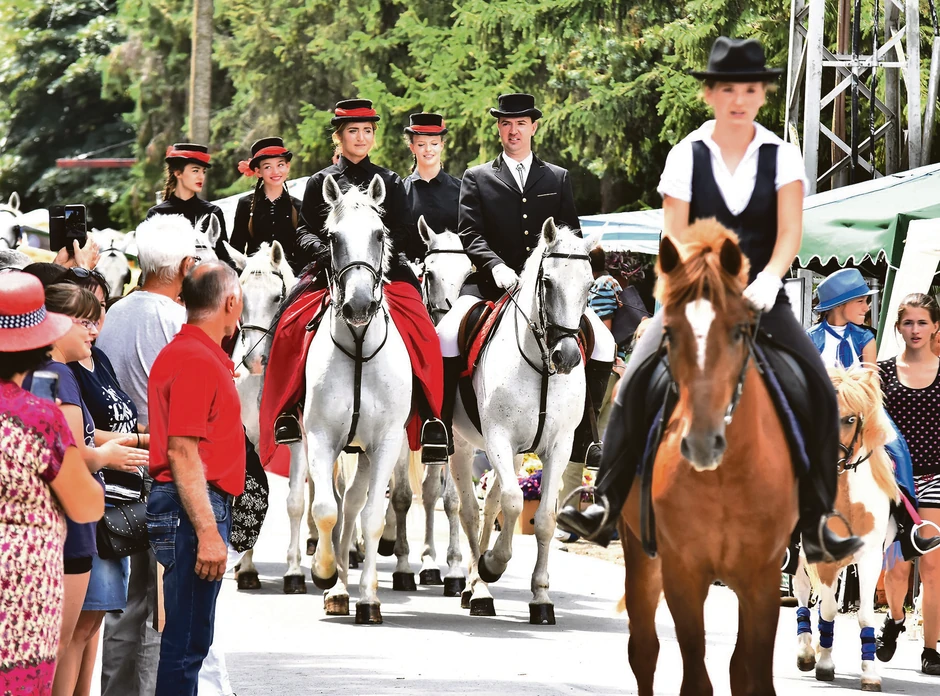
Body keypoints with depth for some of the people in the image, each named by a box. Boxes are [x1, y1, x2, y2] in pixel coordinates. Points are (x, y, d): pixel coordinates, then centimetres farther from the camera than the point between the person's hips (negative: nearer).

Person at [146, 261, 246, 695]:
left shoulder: (186, 353, 16)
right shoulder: (197, 361, -15)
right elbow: (182, 452, -21)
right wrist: (207, 532, -24)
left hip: (192, 505, 11)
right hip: (195, 508, -11)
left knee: (191, 637, 16)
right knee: (188, 639, -9)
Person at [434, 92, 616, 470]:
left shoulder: (558, 179, 16)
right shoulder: (476, 179, 11)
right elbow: (469, 234, -1)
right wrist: (496, 266, -20)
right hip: (492, 283, -2)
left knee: (603, 342, -16)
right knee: (445, 335, -27)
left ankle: (582, 437, -4)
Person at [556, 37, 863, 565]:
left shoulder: (782, 156, 1)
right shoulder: (687, 156, 0)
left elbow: (790, 233, -11)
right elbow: (676, 239, -5)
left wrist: (767, 281, -29)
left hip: (761, 296, 1)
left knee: (821, 389, -18)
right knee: (638, 377, -22)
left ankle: (817, 525, -13)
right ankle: (608, 506, -19)